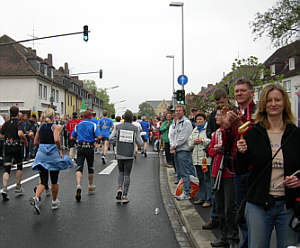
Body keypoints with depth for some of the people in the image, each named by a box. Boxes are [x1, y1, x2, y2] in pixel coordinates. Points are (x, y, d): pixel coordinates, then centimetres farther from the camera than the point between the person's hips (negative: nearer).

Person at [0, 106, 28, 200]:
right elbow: (20, 133, -24)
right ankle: (18, 187, 22)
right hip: (17, 147, -3)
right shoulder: (19, 123, -6)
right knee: (19, 166, 17)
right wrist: (25, 141, -8)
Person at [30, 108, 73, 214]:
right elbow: (57, 140, -23)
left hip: (41, 154, 4)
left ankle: (36, 198, -20)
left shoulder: (40, 127, 8)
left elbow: (35, 142, 11)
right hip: (53, 154, -4)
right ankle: (54, 202, 26)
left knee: (43, 181, 6)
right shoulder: (55, 127, -7)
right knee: (54, 181, 13)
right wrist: (60, 150, -9)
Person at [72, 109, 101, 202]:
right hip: (90, 148, -1)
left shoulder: (77, 125, 7)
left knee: (79, 167, -6)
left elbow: (73, 137, 11)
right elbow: (99, 136, -12)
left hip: (80, 148, 1)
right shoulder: (93, 125, -2)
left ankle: (78, 185, -29)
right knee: (90, 168, 14)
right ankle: (90, 187, 30)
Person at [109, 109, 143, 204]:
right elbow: (140, 143, -2)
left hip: (119, 155, 1)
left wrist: (119, 140, 10)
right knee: (127, 175, 6)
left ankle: (119, 188, -2)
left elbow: (111, 138, -5)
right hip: (129, 155, -1)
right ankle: (124, 196, 5)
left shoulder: (118, 127, 0)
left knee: (121, 173, 20)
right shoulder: (135, 128, -3)